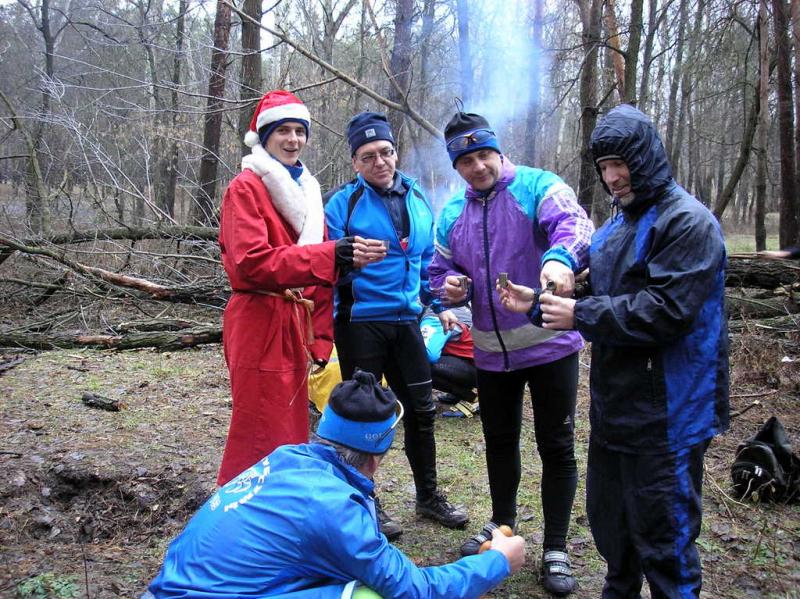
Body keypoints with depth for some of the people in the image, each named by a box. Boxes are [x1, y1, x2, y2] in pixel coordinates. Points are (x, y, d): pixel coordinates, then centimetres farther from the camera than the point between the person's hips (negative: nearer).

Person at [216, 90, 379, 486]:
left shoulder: (306, 189, 19)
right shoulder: (245, 188, -7)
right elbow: (252, 262, -21)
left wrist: (321, 336, 9)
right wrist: (330, 255, -28)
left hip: (296, 323, 8)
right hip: (260, 323, -8)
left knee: (292, 429, 14)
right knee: (260, 438, -4)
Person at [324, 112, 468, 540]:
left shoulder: (417, 199, 9)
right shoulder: (343, 202, -9)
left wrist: (439, 303, 12)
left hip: (406, 320, 5)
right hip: (360, 323, -5)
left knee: (421, 409, 13)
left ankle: (428, 495, 31)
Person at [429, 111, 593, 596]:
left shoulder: (537, 187, -11)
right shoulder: (453, 214, 7)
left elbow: (573, 223, -31)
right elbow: (441, 271, 16)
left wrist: (561, 257, -53)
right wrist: (450, 287, -9)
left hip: (550, 346, -5)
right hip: (491, 351, 5)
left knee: (557, 447, 5)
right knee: (500, 441, 21)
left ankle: (556, 549, 22)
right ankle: (502, 524, 43)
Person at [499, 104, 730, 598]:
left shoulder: (688, 222, -14)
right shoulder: (616, 227, 15)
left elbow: (666, 312, -24)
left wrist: (581, 317, -20)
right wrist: (539, 303, 4)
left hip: (667, 416, -9)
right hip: (616, 407, 9)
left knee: (662, 538, 2)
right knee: (609, 521, 21)